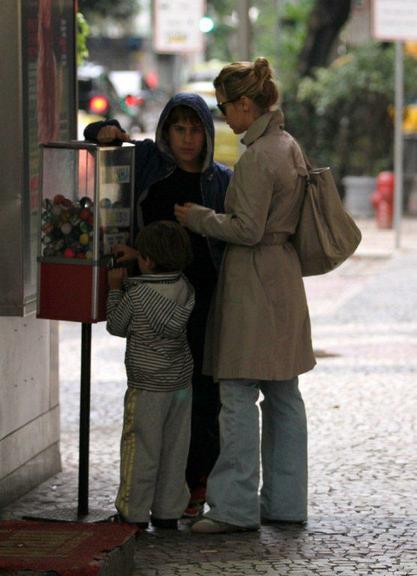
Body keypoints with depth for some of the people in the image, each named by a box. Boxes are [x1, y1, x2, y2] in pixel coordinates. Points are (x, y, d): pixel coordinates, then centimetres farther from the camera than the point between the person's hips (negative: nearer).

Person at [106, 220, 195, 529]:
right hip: (181, 383, 5)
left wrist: (115, 288, 11)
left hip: (147, 387, -5)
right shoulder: (185, 289, 0)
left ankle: (134, 513, 6)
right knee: (174, 450, 11)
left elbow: (117, 326, 0)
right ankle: (168, 512, 17)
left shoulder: (136, 295, -14)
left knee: (140, 450, 2)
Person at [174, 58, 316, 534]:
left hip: (253, 281, -10)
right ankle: (285, 502, 18)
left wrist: (198, 218, -6)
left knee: (239, 395, -6)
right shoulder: (289, 146, 12)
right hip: (284, 278, 10)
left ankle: (236, 507, -5)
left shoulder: (257, 158, -18)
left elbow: (248, 230, -20)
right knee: (283, 394, 12)